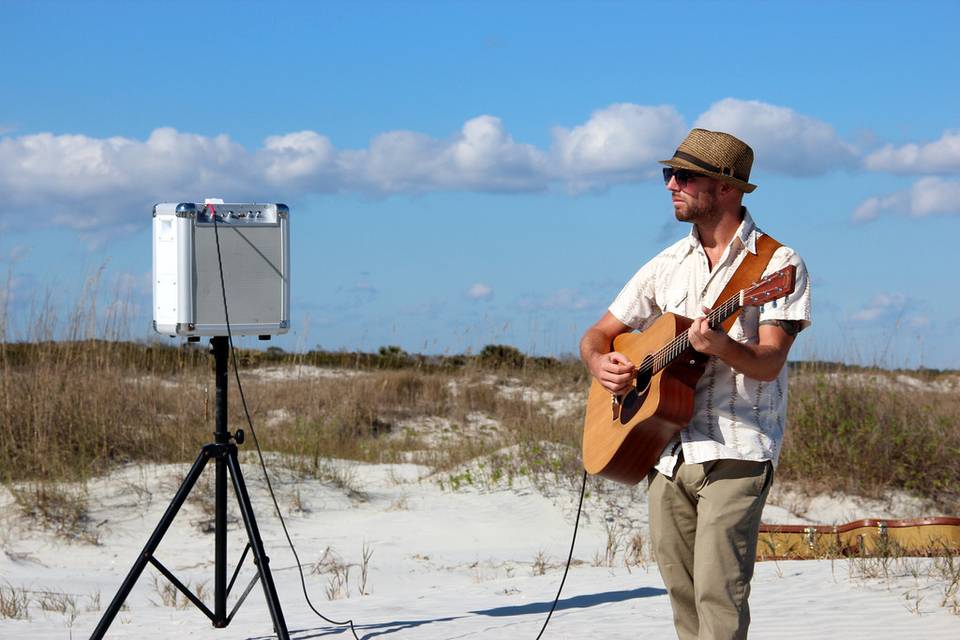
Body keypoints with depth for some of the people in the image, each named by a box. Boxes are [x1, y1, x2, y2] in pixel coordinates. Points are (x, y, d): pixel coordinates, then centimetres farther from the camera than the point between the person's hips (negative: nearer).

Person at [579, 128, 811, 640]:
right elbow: (598, 334, 19)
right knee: (682, 592, 7)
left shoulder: (776, 263, -3)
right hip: (664, 451, 6)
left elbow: (769, 363, -14)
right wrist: (600, 363, -4)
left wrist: (723, 348, -35)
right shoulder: (668, 265, 15)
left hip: (736, 451, -6)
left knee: (718, 590, -15)